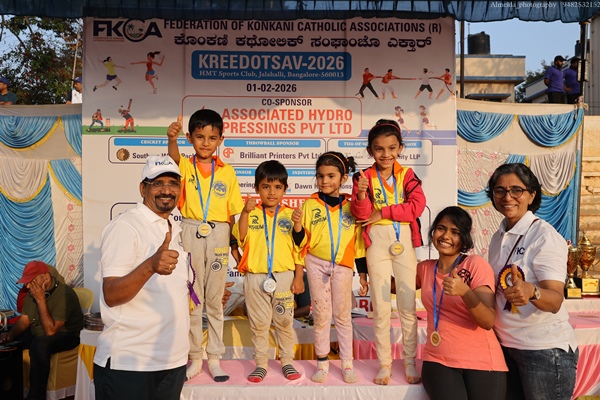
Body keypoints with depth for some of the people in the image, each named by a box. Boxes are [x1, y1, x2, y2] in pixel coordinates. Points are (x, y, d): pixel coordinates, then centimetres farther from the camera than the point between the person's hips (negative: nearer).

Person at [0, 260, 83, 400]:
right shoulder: (33, 292, 0)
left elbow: (50, 331, -29)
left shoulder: (64, 294, -26)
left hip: (66, 335, -8)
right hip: (37, 334, 8)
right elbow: (24, 320, 7)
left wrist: (41, 300, -30)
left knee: (39, 344, -35)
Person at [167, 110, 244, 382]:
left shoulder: (227, 172, 3)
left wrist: (235, 246, 1)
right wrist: (172, 138, -47)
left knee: (214, 300, 10)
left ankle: (214, 358, 23)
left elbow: (233, 213, 5)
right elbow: (174, 158, -25)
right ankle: (195, 358, 23)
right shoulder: (185, 166, 0)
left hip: (219, 235, 1)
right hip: (191, 233, 0)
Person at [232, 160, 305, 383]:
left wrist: (299, 277, 0)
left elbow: (299, 249, 3)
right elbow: (241, 239, -11)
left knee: (285, 322, 10)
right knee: (258, 323, 10)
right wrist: (245, 212, -21)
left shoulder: (290, 215, 2)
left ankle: (287, 362, 25)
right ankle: (261, 364, 22)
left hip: (284, 277, 0)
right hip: (255, 277, 0)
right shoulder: (251, 213, 2)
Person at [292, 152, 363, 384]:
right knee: (321, 315, 8)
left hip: (343, 266, 0)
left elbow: (359, 241, 6)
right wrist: (297, 226, -20)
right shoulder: (310, 204, -1)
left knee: (343, 315, 9)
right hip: (316, 264, 0)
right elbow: (301, 241, 1)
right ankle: (322, 363, 21)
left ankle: (347, 363, 22)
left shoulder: (351, 206, 2)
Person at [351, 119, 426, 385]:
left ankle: (409, 362, 23)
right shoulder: (364, 177, -1)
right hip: (377, 243, -1)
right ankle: (384, 364, 19)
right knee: (380, 306, 6)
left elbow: (417, 206, -12)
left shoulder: (406, 174, 2)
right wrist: (361, 195, -28)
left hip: (404, 242, 1)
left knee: (408, 305, 8)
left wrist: (383, 213, -15)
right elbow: (361, 214, -9)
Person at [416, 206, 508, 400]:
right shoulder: (425, 268, 5)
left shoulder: (476, 264, -8)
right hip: (438, 362, 2)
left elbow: (488, 322, -14)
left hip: (482, 363, -2)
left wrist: (464, 292, -30)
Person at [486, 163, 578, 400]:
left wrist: (531, 291, -45)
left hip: (544, 349, -6)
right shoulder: (498, 237, 4)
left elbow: (555, 301, -26)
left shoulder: (545, 236, -16)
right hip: (506, 346, 7)